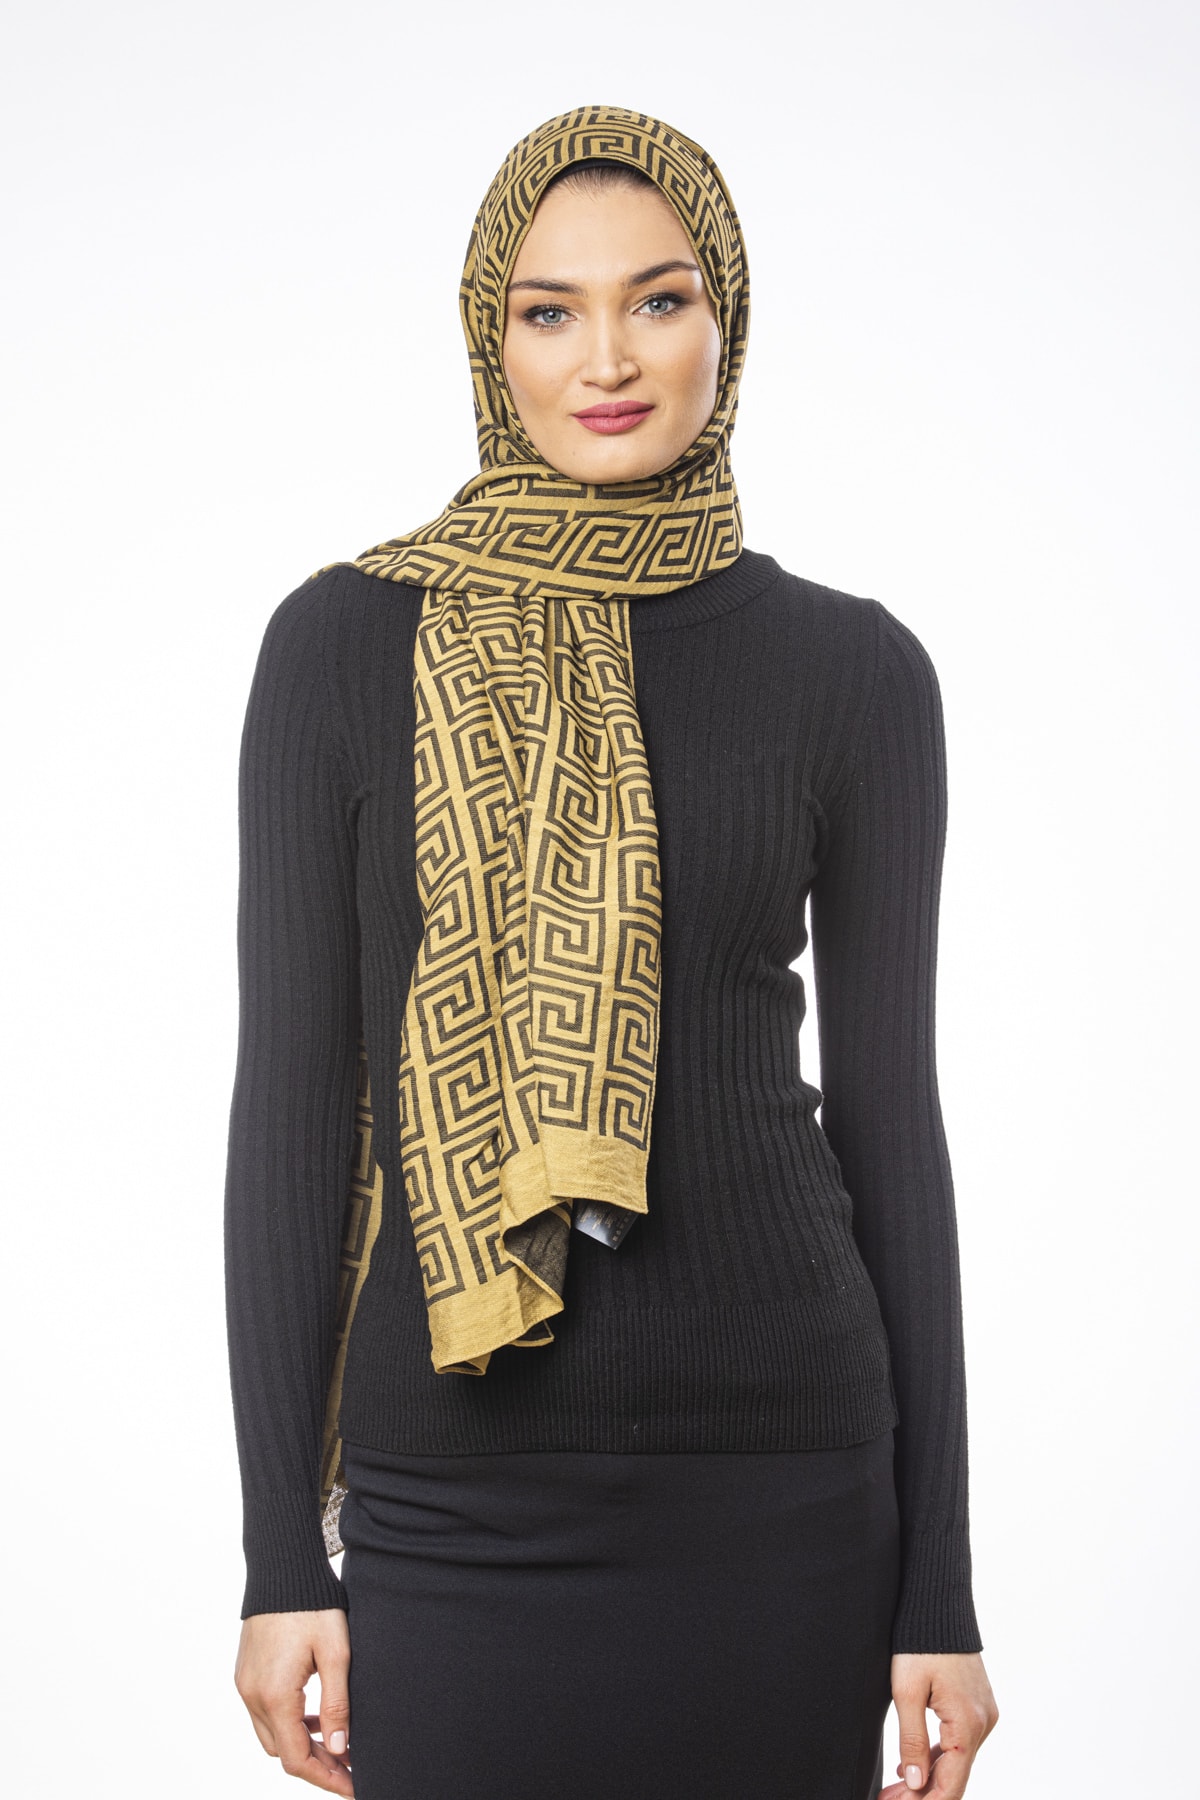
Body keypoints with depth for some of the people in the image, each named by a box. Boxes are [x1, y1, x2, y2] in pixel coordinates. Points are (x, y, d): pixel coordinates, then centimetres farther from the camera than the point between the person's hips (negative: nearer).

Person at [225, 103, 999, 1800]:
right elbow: (291, 1094, 0)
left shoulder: (853, 668, 2)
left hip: (779, 1476, 1)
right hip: (454, 1484, 0)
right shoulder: (350, 641, 0)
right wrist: (281, 1549, -3)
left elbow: (887, 1103, 3)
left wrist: (940, 1589, 2)